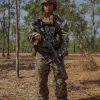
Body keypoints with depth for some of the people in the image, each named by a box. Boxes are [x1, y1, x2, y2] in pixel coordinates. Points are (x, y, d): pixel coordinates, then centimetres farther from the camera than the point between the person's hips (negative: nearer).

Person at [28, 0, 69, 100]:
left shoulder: (60, 22, 3)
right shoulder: (37, 22, 10)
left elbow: (64, 39, -4)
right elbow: (30, 35, 3)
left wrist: (60, 54, -18)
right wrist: (35, 35, -22)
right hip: (41, 55, 2)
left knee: (60, 81, -7)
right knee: (42, 81, 7)